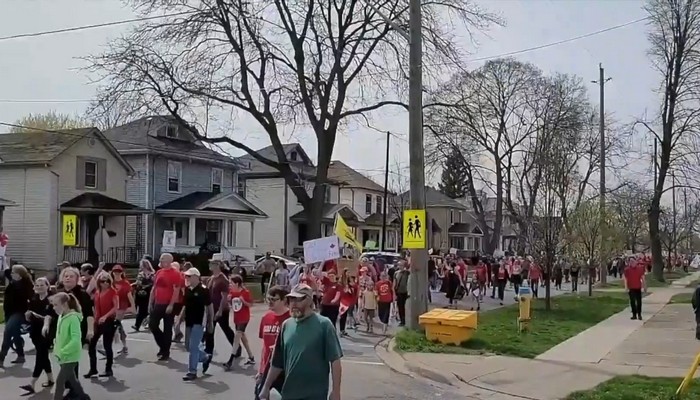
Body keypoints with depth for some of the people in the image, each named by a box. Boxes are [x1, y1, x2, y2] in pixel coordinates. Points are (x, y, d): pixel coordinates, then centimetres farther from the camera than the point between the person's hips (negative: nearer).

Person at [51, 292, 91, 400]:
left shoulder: (73, 318, -21)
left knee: (60, 381, -6)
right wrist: (57, 349, 6)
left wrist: (62, 352, -27)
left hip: (70, 356, -8)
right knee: (71, 379, 19)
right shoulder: (61, 316, 5)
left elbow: (76, 340, -27)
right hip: (63, 356, 8)